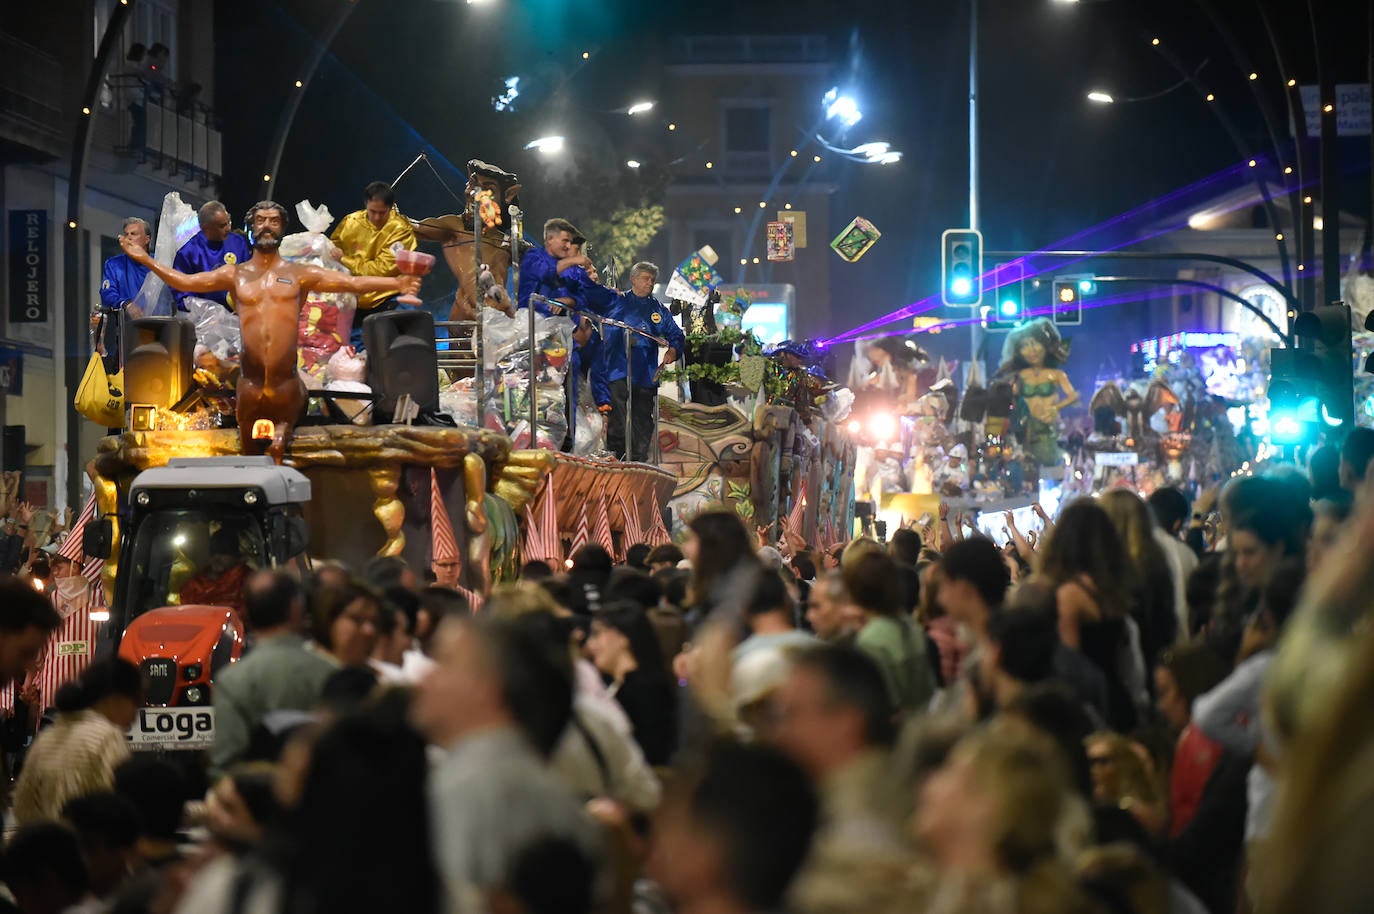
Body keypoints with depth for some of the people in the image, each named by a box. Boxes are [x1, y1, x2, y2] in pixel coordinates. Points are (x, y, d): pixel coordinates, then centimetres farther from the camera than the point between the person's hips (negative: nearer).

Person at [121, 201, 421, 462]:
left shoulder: (300, 274, 7)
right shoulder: (235, 274, 12)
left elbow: (354, 283, 3)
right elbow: (185, 281, 11)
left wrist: (395, 283, -4)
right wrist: (146, 260, 6)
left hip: (286, 383, -2)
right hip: (250, 385, 2)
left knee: (280, 451, -2)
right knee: (248, 455, 10)